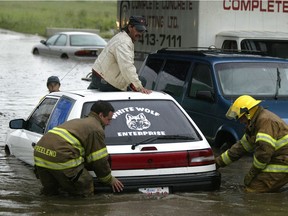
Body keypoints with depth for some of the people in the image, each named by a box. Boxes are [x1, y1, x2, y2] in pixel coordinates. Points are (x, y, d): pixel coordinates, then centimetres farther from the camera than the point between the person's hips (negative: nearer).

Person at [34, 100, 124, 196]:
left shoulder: (78, 122, 31)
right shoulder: (96, 129, 2)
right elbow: (100, 161, 4)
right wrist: (110, 180, 20)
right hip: (60, 157, -9)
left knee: (50, 190, 27)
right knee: (85, 191, 3)